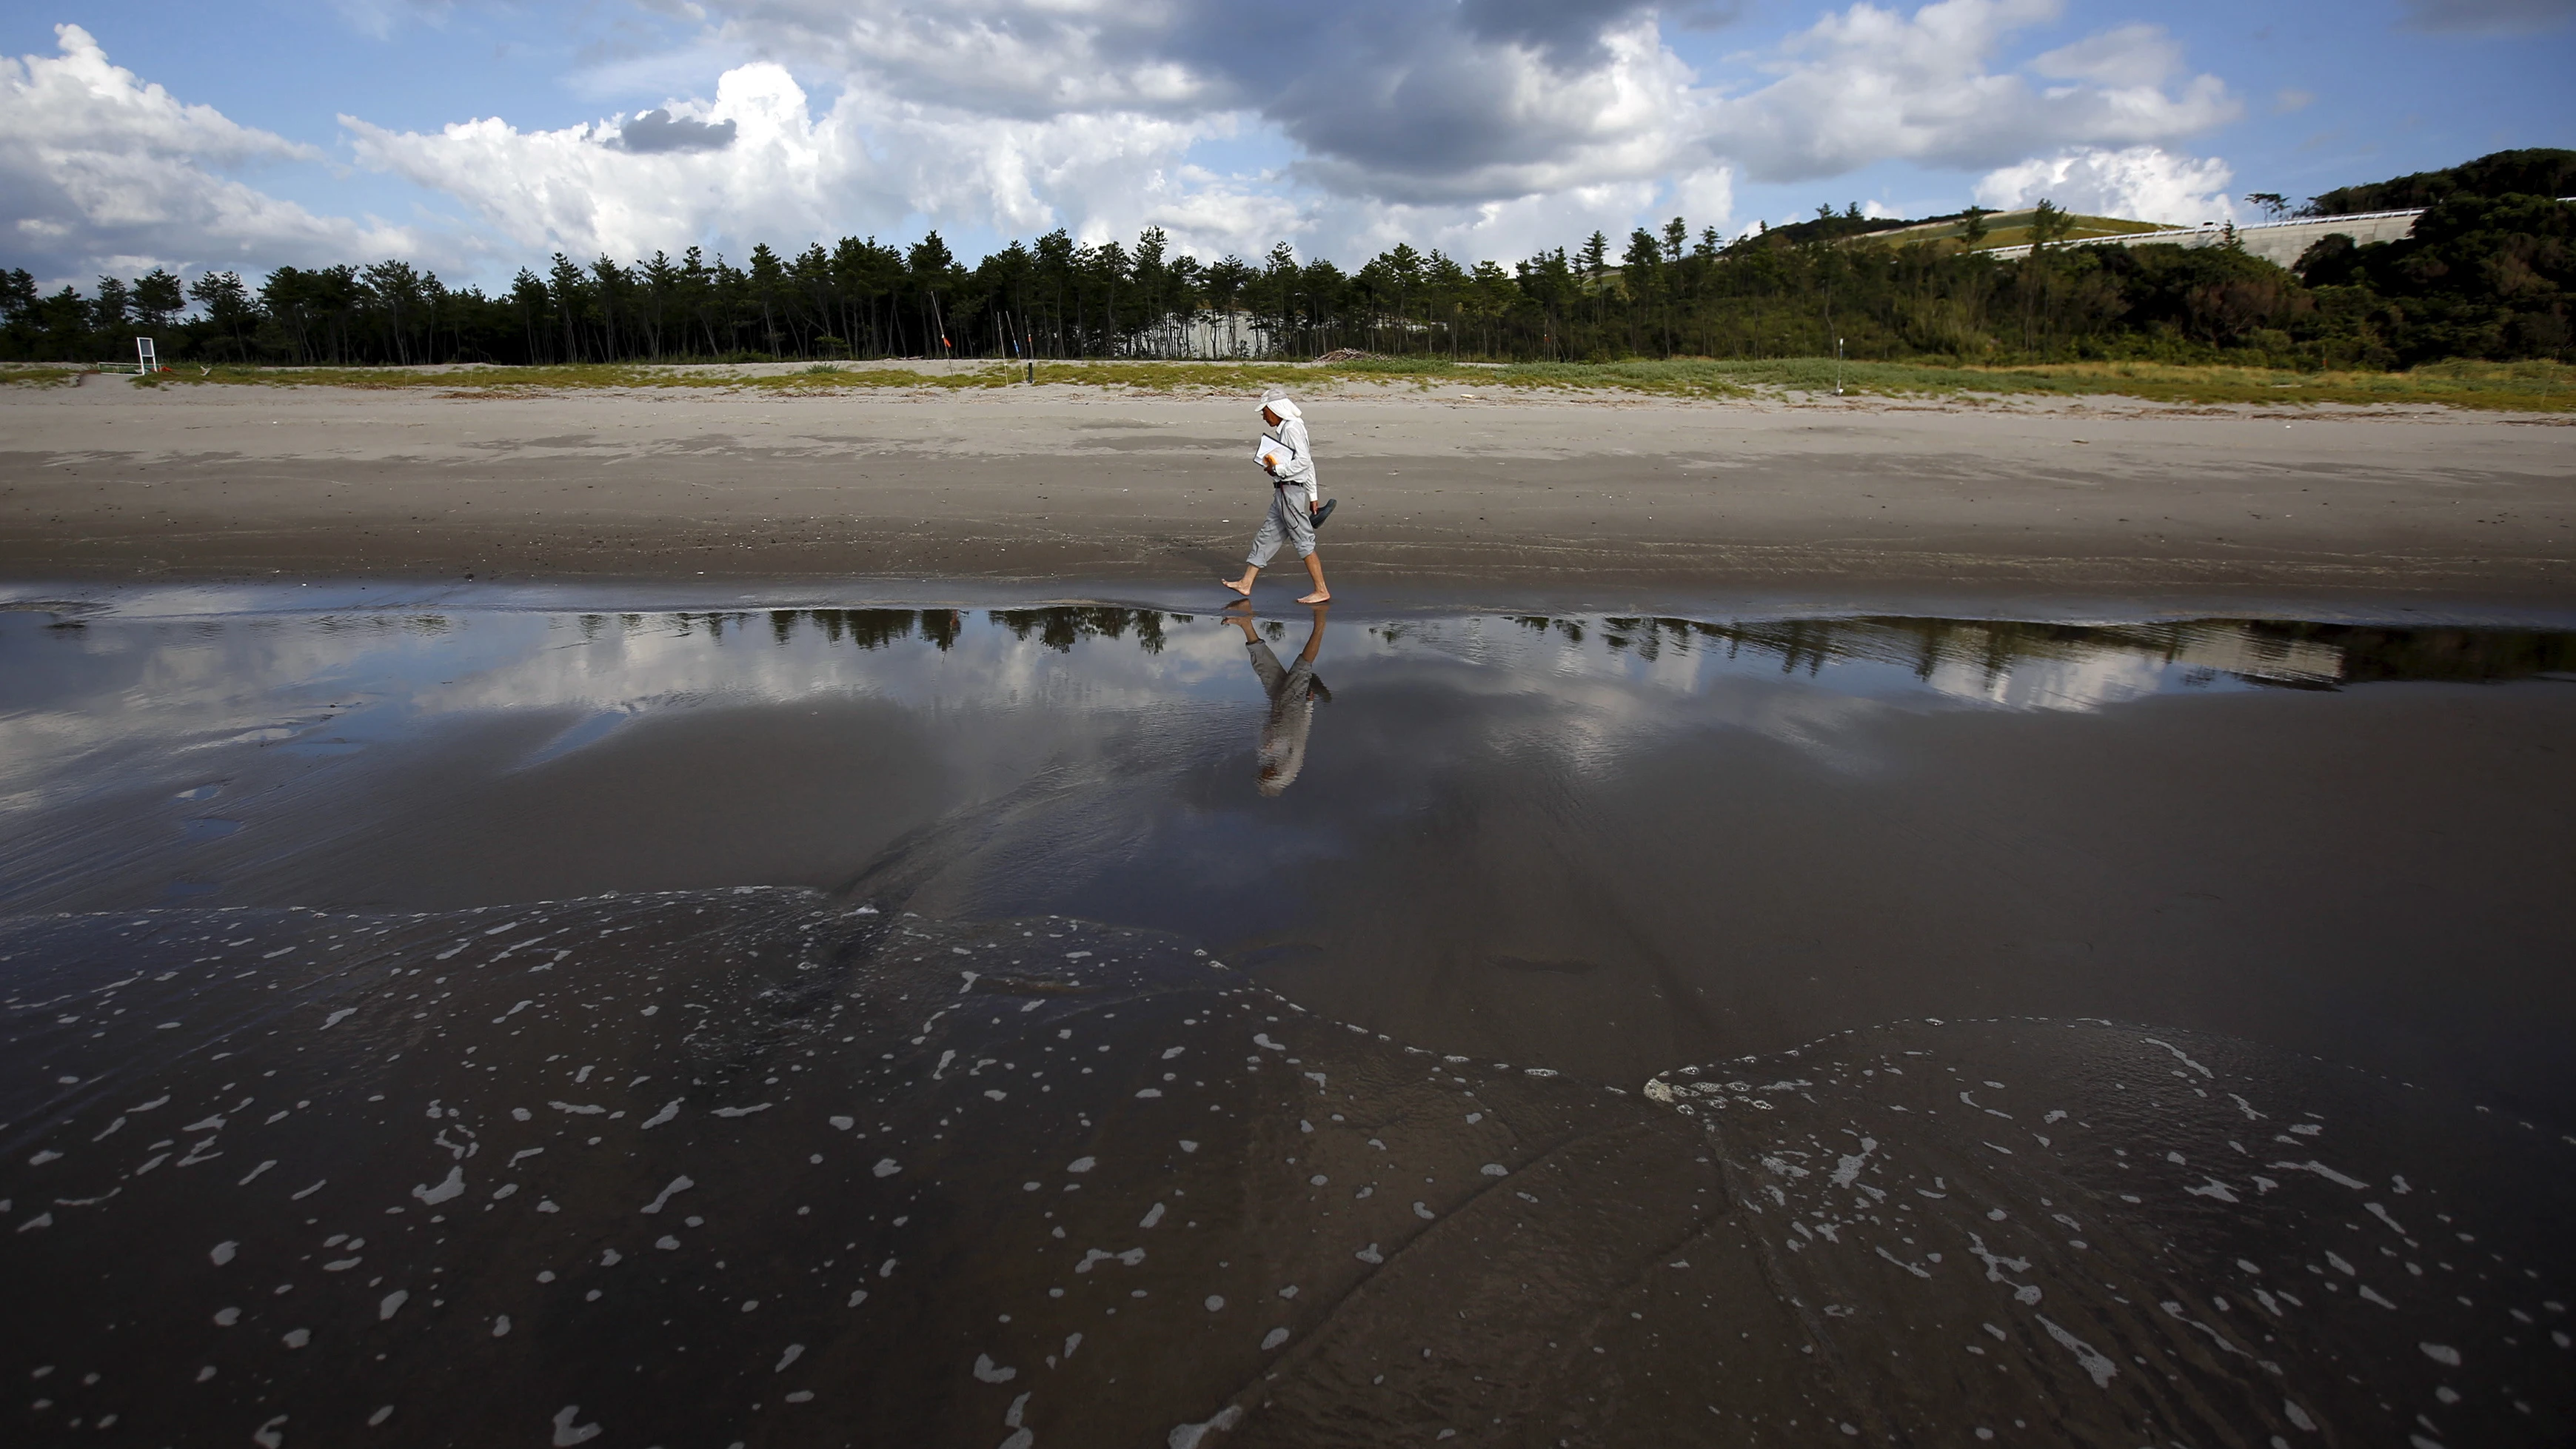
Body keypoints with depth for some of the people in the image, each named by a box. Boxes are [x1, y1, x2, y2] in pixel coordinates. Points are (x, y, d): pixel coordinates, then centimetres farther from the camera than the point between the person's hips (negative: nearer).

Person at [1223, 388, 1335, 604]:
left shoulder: (1292, 428, -13)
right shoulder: (1286, 429, 17)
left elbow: (1303, 462, -22)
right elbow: (1310, 465, 19)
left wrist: (1276, 469, -13)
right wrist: (1312, 497, 20)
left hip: (1291, 493, -10)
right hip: (1283, 494, 10)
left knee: (1304, 542, -6)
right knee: (1267, 537, 12)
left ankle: (1322, 591, -2)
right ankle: (1246, 584, 18)